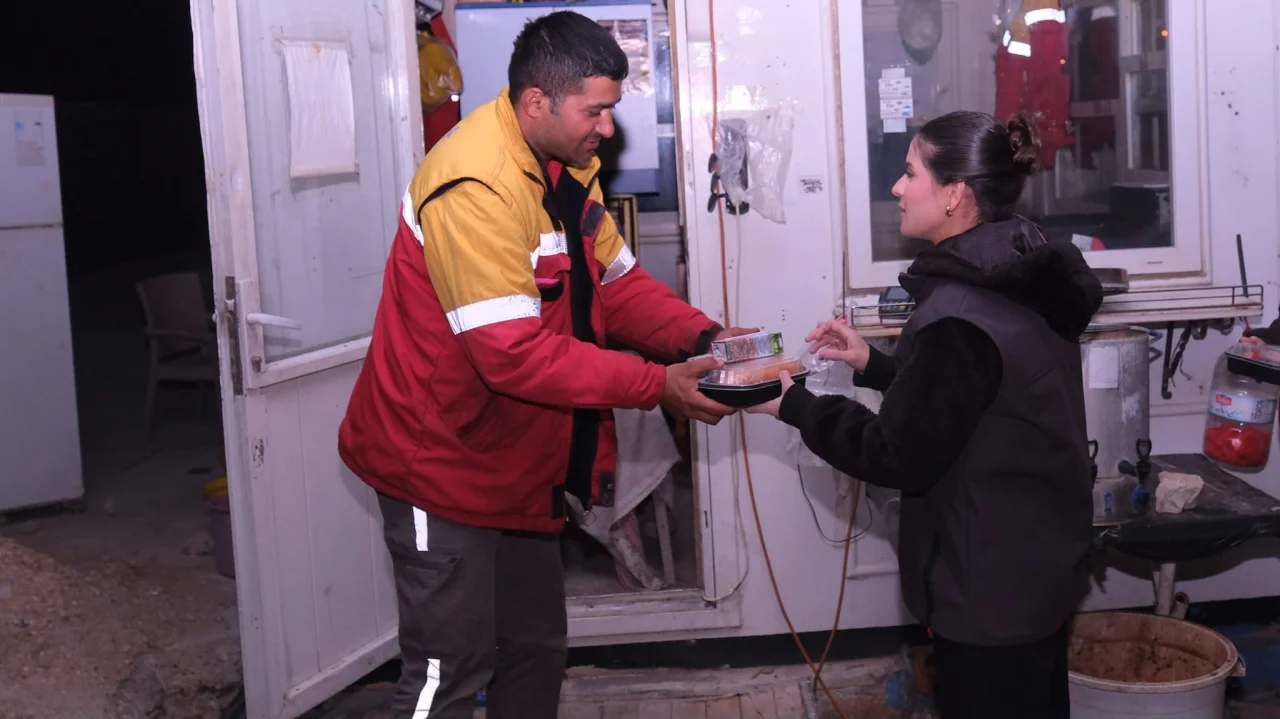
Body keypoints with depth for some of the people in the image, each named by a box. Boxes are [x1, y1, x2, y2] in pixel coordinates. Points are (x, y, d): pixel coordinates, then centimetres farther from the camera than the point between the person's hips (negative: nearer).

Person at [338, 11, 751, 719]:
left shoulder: (568, 165, 4)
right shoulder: (475, 188, -26)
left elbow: (617, 283, 6)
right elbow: (516, 355, -30)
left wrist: (699, 335, -11)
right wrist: (656, 385, -27)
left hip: (516, 460, 9)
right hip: (443, 462, -9)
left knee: (535, 647, 19)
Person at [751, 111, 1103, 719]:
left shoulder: (961, 314, -27)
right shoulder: (1019, 281, 4)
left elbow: (901, 458, -22)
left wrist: (794, 406, -12)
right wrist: (874, 365, 9)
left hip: (989, 589, -9)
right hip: (1038, 565, 9)